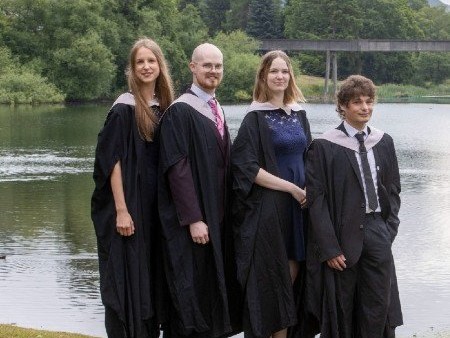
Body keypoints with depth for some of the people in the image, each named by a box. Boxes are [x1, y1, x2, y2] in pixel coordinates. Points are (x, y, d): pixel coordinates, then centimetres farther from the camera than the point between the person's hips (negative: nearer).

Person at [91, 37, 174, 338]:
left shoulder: (164, 107, 9)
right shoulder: (124, 108, -10)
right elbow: (112, 160, -14)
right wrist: (121, 210, -19)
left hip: (156, 205, 6)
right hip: (130, 203, -6)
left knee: (151, 271, 12)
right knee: (128, 274, -2)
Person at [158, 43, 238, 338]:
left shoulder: (218, 111, 13)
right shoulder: (180, 111, -12)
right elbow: (176, 167, -18)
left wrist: (224, 212, 13)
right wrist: (193, 219, -22)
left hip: (217, 217, 8)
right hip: (192, 222, -8)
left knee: (211, 288, 12)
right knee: (191, 291, -3)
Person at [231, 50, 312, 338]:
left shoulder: (299, 114, 11)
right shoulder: (256, 118, -7)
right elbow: (248, 168, -14)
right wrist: (292, 188, -15)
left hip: (299, 205, 6)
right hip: (268, 208, -6)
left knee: (291, 276, 6)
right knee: (271, 278, -3)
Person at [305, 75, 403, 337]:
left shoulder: (384, 143, 8)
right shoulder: (324, 147, -7)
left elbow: (393, 190, 14)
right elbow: (316, 199, -9)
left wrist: (390, 228, 1)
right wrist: (329, 248, -14)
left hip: (378, 231, 4)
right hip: (342, 235, -4)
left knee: (379, 306, 4)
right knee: (341, 309, 4)